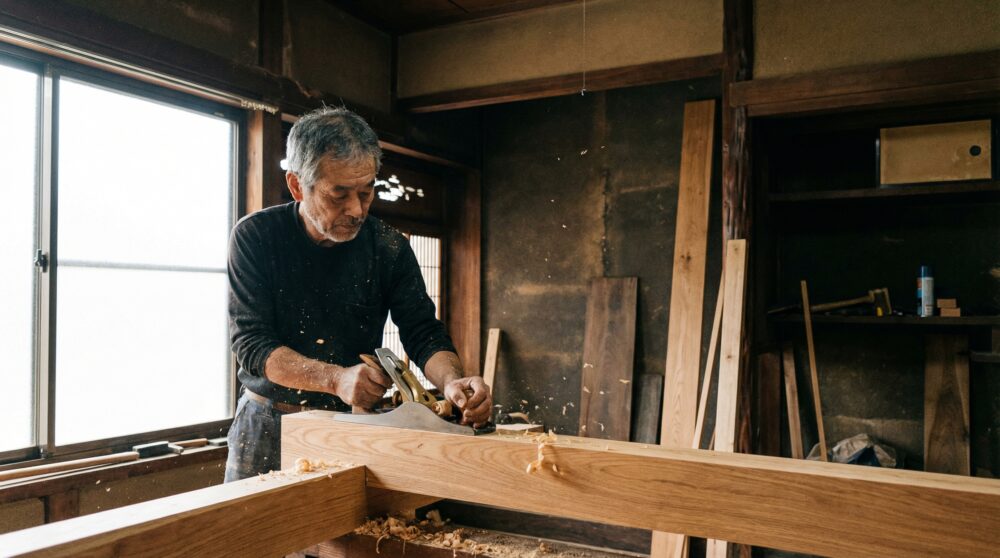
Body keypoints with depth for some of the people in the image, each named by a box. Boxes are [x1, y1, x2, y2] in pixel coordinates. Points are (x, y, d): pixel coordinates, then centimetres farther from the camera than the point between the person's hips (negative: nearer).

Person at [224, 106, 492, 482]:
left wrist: (452, 381, -32)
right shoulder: (255, 237, -13)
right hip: (268, 424, 0)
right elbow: (250, 343, -18)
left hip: (353, 423, 1)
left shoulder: (389, 247, -8)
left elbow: (424, 334, -8)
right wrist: (337, 378, -33)